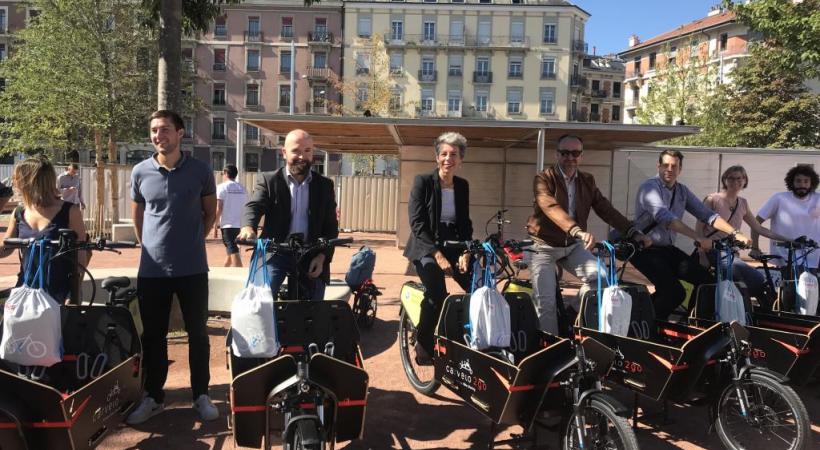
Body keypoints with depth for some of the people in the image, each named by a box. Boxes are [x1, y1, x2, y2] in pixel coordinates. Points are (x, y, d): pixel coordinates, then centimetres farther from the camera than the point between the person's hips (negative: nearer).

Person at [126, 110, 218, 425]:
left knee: (197, 333, 7)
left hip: (193, 268, -1)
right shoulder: (140, 172, 2)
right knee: (153, 335, 10)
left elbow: (210, 213, 10)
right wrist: (150, 246, 11)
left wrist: (192, 241, 6)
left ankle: (201, 395, 21)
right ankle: (154, 397, 25)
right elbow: (138, 216, 15)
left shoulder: (200, 171, -2)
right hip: (151, 269, 2)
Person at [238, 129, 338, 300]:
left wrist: (323, 256, -9)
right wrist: (248, 227, -36)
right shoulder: (268, 180, 3)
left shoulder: (325, 185, 8)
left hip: (311, 257, 2)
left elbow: (331, 226, 6)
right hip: (275, 254, -2)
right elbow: (254, 206, -13)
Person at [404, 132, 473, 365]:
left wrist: (465, 252, -8)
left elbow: (465, 223, 9)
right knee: (437, 294, -27)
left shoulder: (462, 185, 6)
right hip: (426, 247, -5)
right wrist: (437, 254, -21)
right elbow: (417, 223, -13)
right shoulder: (423, 181, -8)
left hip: (453, 246, 5)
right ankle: (424, 345, -5)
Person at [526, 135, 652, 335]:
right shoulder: (543, 179, -13)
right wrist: (579, 231, -46)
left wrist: (633, 232, -14)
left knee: (599, 278, -18)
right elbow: (552, 208, -31)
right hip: (545, 246, -4)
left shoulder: (587, 181, 4)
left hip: (573, 245, 4)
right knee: (546, 303, -9)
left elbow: (606, 209, -2)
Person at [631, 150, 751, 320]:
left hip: (667, 249, 7)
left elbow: (707, 214, 4)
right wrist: (699, 238, -37)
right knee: (674, 292, -23)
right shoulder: (650, 188, -15)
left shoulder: (682, 191, 8)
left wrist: (735, 233, -10)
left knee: (707, 280, -5)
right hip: (645, 250, -7)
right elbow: (665, 218, -30)